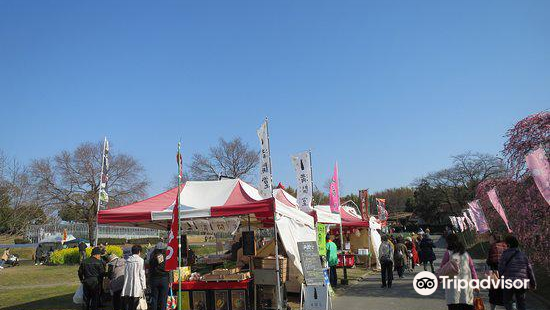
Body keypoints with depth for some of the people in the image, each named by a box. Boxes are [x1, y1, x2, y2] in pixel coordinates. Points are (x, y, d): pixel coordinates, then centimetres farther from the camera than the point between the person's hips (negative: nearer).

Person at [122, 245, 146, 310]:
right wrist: (143, 287, -1)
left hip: (127, 287, 4)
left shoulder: (128, 260, 8)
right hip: (136, 287, -4)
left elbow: (125, 273, 9)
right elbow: (142, 274, -6)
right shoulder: (140, 260, -5)